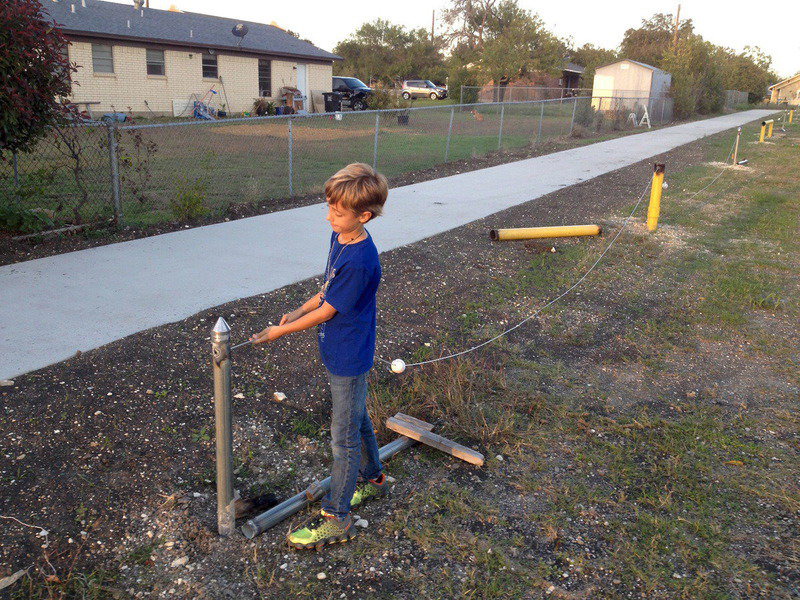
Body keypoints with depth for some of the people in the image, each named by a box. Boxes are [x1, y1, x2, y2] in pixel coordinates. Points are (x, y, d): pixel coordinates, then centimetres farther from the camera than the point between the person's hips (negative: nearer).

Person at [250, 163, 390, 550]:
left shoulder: (359, 260, -30)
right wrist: (299, 312, 4)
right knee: (357, 418, 25)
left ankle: (336, 519, 18)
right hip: (340, 352, 9)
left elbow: (327, 312, -22)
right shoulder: (340, 237, -1)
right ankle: (373, 479, 47)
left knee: (344, 437, 3)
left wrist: (280, 332, -13)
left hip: (349, 358, -9)